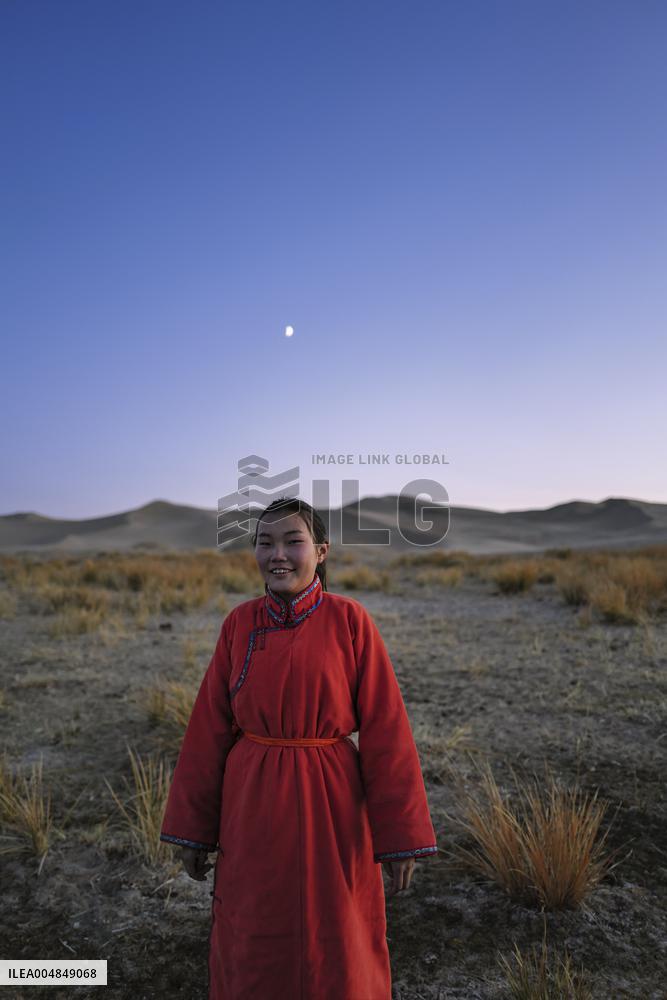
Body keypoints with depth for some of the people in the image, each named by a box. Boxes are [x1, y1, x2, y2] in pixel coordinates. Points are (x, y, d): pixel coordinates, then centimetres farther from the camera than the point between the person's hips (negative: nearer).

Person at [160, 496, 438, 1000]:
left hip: (331, 806, -2)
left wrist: (401, 836, -6)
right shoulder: (240, 623, -4)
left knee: (338, 956, 16)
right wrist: (194, 828, 7)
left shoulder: (350, 620, -12)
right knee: (251, 952, 20)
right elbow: (209, 729, 2)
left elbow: (385, 730, -9)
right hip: (252, 809, 3)